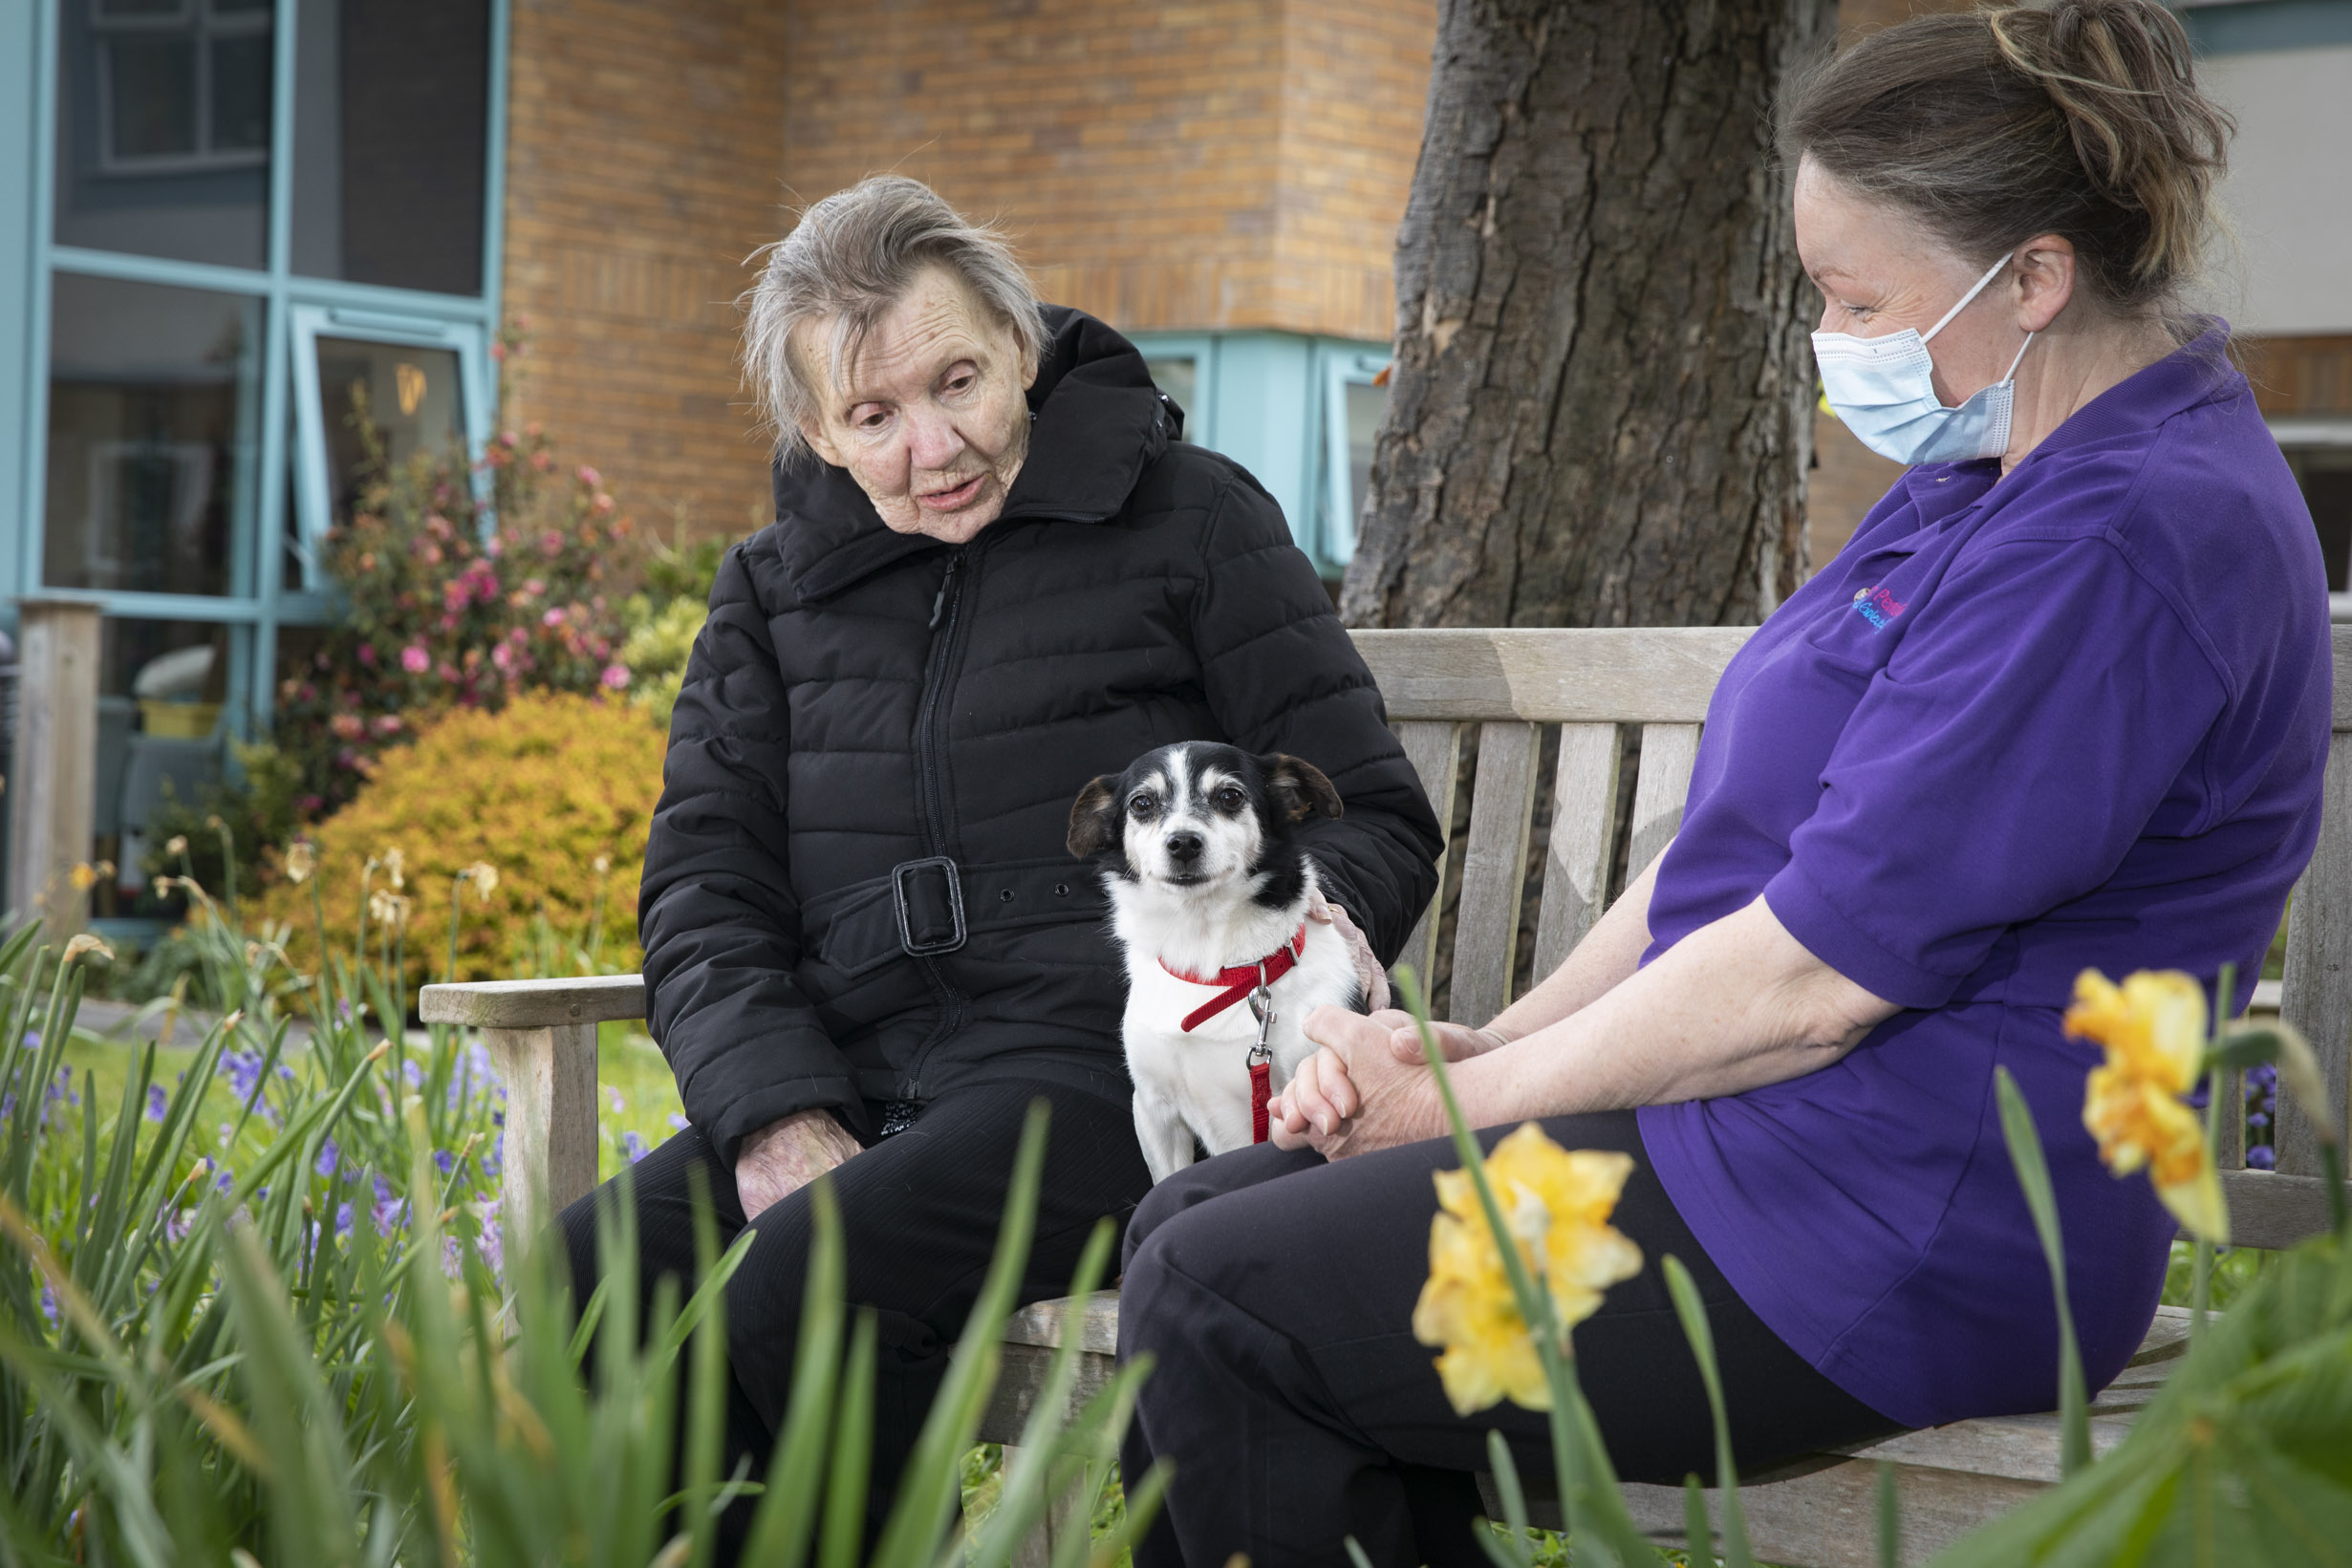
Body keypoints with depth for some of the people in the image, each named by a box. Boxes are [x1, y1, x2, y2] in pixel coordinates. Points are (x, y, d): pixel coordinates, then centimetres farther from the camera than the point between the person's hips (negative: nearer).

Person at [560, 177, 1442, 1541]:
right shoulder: (776, 589, 19)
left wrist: (1321, 926, -17)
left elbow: (1375, 814, 8)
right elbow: (704, 888, 13)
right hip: (848, 1082, 5)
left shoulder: (1187, 519, 8)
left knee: (800, 1290, -30)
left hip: (1099, 1065, -4)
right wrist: (779, 1119, -6)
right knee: (583, 1276, -23)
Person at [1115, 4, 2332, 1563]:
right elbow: (1747, 835, 17)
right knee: (1193, 1221, 5)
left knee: (1217, 1302, -12)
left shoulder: (2125, 541, -21)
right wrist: (1490, 1040, 4)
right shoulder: (1986, 476, 14)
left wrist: (1468, 1096, -10)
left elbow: (1808, 976, -22)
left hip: (1895, 1249, -10)